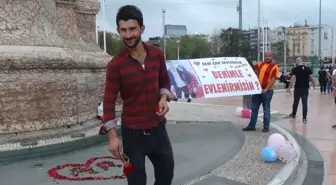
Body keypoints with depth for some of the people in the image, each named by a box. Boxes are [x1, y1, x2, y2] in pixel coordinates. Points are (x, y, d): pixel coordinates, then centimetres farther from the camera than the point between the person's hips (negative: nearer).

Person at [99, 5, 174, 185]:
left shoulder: (157, 54, -3)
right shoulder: (115, 64, -15)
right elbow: (109, 101, -13)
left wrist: (163, 98, -9)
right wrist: (112, 136, -18)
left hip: (158, 128, 4)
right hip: (133, 133, -4)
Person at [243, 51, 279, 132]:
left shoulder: (274, 67, -8)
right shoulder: (260, 64, 9)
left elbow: (273, 79, -15)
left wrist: (266, 89, -23)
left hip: (267, 91, -5)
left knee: (266, 110, 4)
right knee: (254, 108, 10)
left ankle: (266, 127, 13)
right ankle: (251, 126, 17)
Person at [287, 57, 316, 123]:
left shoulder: (295, 69, -7)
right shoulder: (308, 68, 2)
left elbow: (293, 79, -14)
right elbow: (312, 78, 0)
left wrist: (290, 88, -13)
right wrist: (314, 85, 15)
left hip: (298, 88, -2)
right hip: (305, 88, 2)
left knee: (296, 102, 15)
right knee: (305, 103, 4)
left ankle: (293, 114, 32)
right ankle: (304, 118, 4)